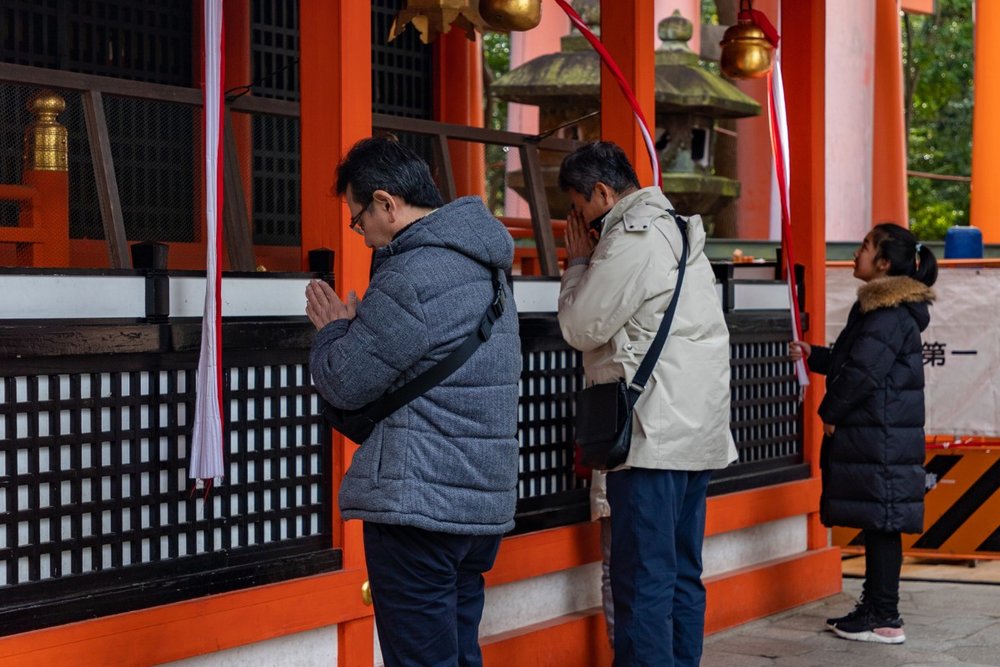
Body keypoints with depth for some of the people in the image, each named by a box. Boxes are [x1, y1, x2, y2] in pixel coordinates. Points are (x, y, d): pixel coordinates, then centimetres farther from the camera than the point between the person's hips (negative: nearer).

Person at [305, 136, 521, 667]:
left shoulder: (413, 278, -17)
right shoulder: (484, 267, 14)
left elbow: (343, 384, -12)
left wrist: (332, 330, 7)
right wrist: (355, 326, 13)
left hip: (419, 505, -10)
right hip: (485, 503, 10)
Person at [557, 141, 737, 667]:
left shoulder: (632, 238, -12)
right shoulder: (677, 230, 19)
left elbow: (581, 328, -9)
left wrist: (578, 262, 3)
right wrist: (591, 263, 12)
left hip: (654, 436, -10)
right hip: (698, 429, 10)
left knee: (643, 580, -8)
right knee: (682, 574, 13)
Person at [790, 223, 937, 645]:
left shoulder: (891, 313, -17)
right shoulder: (879, 306, 17)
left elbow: (863, 371, -20)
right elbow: (848, 360, 26)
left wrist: (831, 412, -10)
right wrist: (814, 356, 19)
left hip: (881, 439, -10)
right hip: (872, 435, 10)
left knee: (881, 523, -6)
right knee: (876, 525, 14)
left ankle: (885, 619, -1)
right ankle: (874, 607, 22)